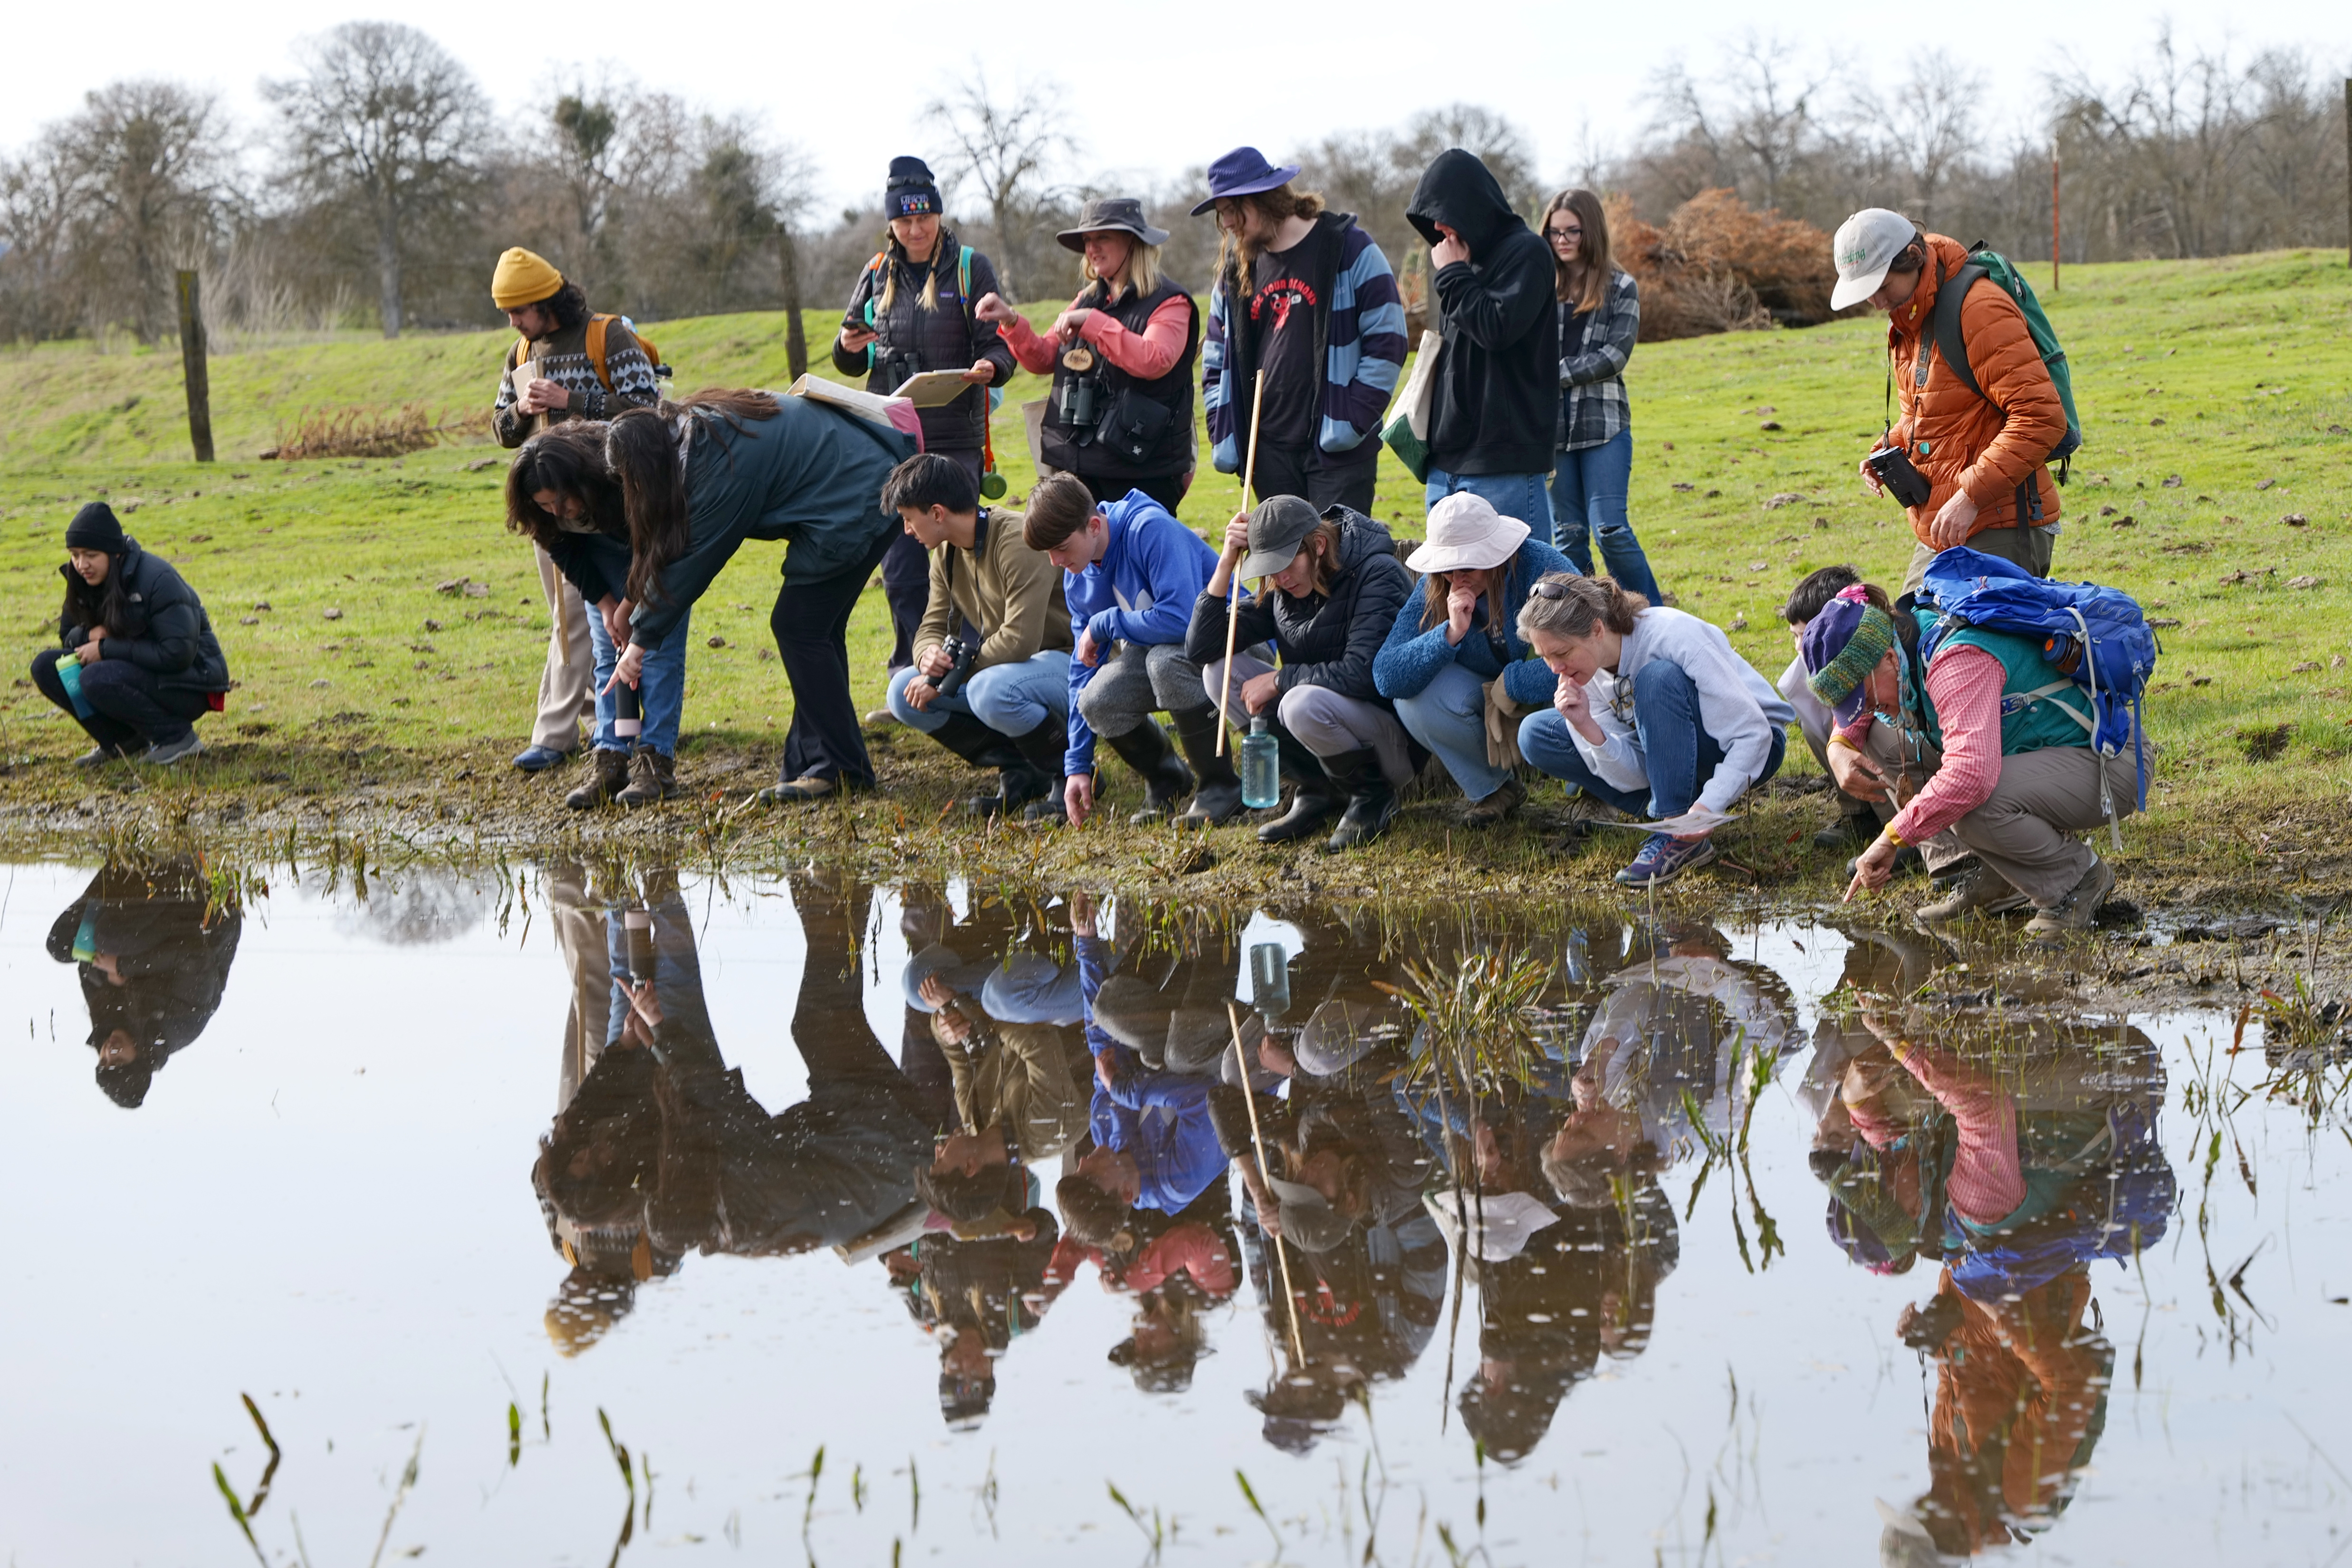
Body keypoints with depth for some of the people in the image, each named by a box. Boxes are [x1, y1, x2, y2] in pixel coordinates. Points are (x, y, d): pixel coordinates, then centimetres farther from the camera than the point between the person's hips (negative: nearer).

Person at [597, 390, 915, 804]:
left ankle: (838, 769, -4)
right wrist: (634, 597, 18)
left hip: (855, 502, -10)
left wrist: (642, 640, -6)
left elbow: (693, 562, -15)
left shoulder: (723, 471, -23)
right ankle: (809, 764, 15)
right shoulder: (688, 431, 4)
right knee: (815, 629, 11)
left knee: (798, 628, -8)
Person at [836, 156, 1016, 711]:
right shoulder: (877, 274, 13)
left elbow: (1000, 348, -3)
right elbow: (850, 365, 18)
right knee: (901, 569, 3)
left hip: (955, 440, -3)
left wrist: (989, 368, -26)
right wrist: (849, 346, -5)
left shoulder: (971, 269, 2)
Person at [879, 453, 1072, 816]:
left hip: (1067, 662, -9)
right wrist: (929, 656, -19)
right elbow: (933, 627, 8)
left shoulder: (1018, 541, -24)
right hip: (1007, 666, 9)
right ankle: (1021, 772, -3)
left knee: (990, 692, -38)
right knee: (905, 693, -5)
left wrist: (945, 679, -22)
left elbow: (1020, 639, -29)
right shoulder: (947, 553, 4)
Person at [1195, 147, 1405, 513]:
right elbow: (1216, 357, 20)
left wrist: (1354, 419, -13)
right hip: (1270, 450, 5)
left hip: (1339, 450, -5)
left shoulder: (1349, 249, -5)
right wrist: (1222, 433, 9)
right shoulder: (1236, 269, 12)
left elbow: (1387, 339, -7)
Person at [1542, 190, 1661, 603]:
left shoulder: (1620, 287, 4)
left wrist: (1558, 372, -13)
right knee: (1568, 534, 5)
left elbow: (1615, 355, -6)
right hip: (1552, 425, 3)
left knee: (1609, 529, -10)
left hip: (1603, 423, -2)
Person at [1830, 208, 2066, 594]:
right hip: (1939, 534, 9)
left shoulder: (1978, 311, -16)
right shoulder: (1906, 322, 14)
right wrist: (1887, 451, 7)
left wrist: (1972, 495, -25)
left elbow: (2041, 417, -22)